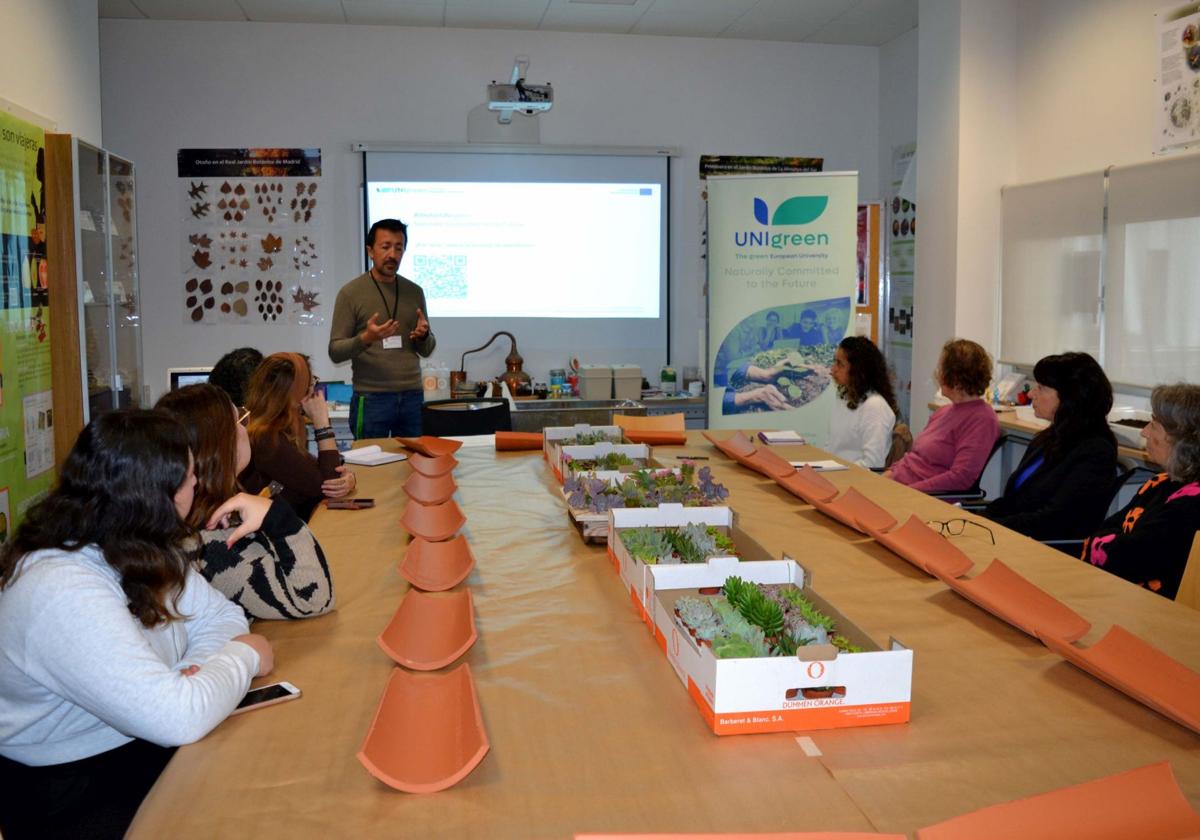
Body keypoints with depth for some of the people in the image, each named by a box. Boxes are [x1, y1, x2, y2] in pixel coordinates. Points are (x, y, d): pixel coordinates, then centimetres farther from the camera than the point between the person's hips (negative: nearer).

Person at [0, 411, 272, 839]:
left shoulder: (141, 549, -2)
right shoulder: (62, 594, -29)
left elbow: (220, 615, 5)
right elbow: (178, 718, -33)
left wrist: (198, 669, -15)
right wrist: (243, 657, -16)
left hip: (151, 752, 7)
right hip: (78, 795, -7)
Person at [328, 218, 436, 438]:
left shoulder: (414, 292, 10)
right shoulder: (351, 293, -1)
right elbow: (335, 352, -2)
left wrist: (424, 336, -7)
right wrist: (365, 339, -20)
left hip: (412, 396, 4)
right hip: (371, 398, -3)